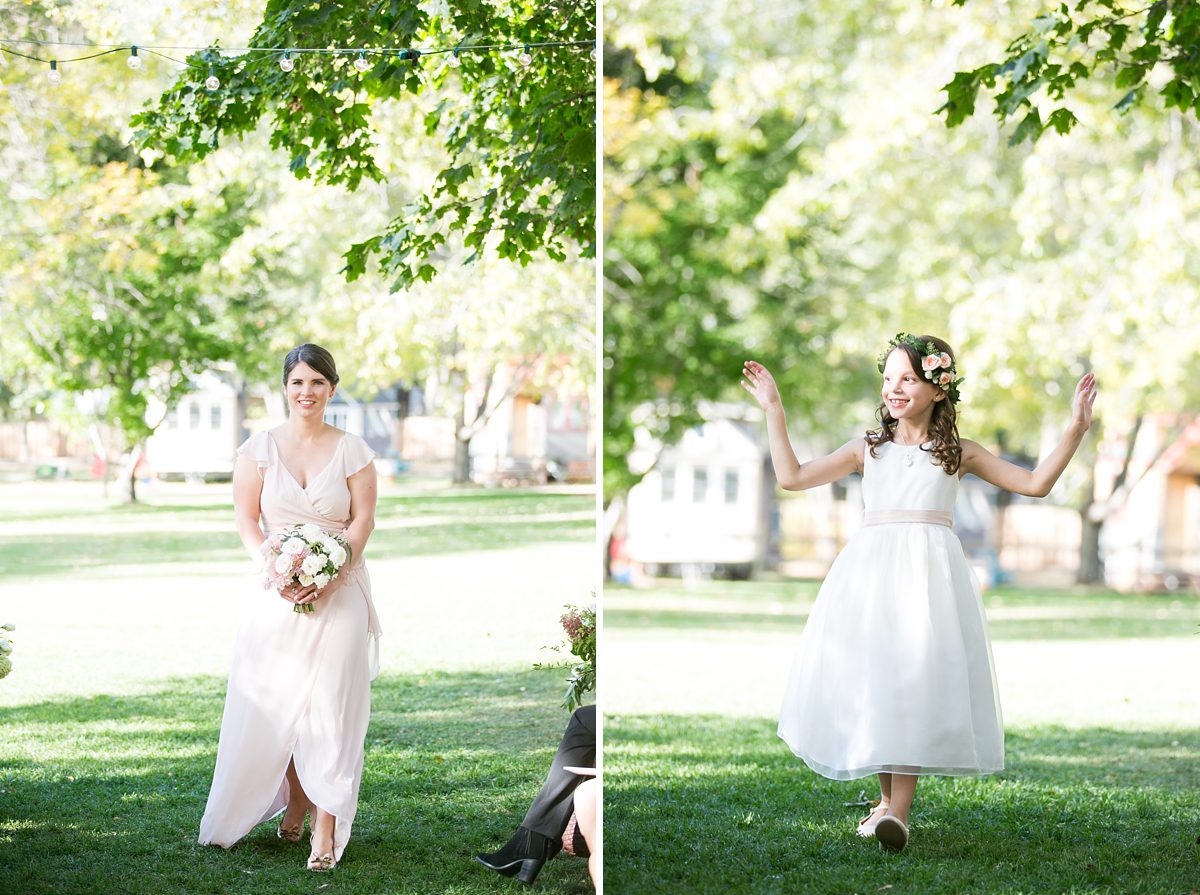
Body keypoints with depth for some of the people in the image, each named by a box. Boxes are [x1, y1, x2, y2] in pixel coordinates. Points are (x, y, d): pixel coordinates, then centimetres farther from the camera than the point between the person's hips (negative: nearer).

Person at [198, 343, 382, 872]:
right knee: (274, 700, 3)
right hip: (276, 592, 1)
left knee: (330, 705, -7)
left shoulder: (352, 450, 3)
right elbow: (246, 520, 1)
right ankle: (295, 802, 22)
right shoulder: (259, 448, 4)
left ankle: (327, 826, -6)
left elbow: (363, 520, 0)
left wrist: (329, 580, -14)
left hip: (339, 591, -1)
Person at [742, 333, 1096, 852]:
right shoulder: (868, 450, 17)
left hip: (928, 573, -2)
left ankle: (900, 809, -19)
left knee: (917, 676, -14)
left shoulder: (958, 454, 14)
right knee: (867, 679, -1)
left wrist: (1076, 429, 6)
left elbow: (1036, 483, 13)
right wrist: (773, 410, 17)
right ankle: (887, 795, 15)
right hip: (869, 570, 2)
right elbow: (792, 476, 16)